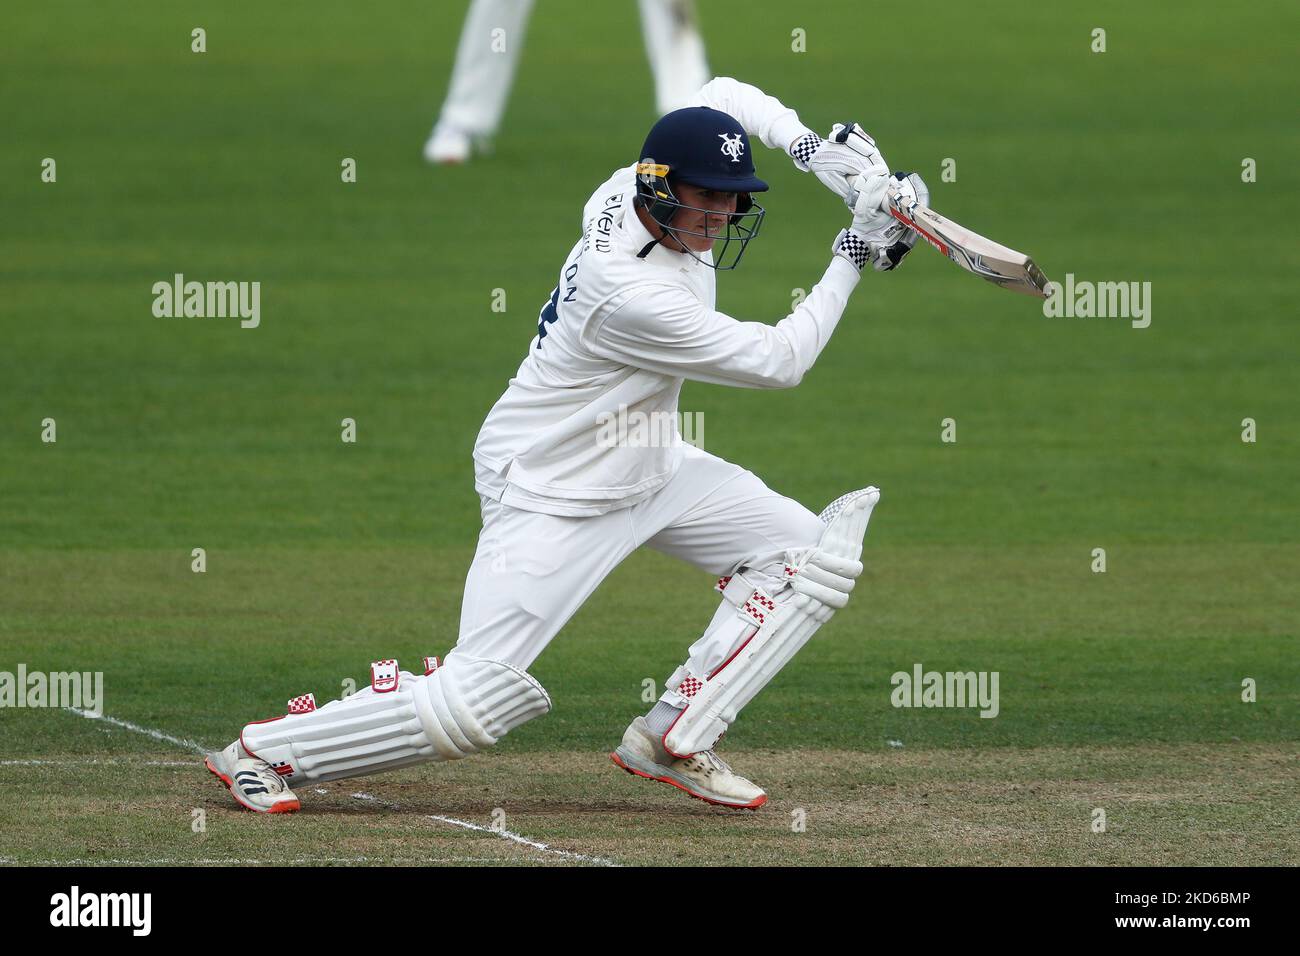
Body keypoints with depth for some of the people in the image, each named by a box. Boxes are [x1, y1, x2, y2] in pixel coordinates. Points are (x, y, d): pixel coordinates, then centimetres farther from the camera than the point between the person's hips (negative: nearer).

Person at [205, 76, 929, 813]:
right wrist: (853, 256, -17)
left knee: (810, 553, -2)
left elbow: (723, 95, 10)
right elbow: (779, 362, -23)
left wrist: (812, 146, -6)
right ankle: (264, 750, 4)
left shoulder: (631, 192, -9)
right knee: (478, 703, -13)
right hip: (553, 495, -10)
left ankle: (672, 743, 2)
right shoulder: (632, 291, -32)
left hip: (649, 464, 10)